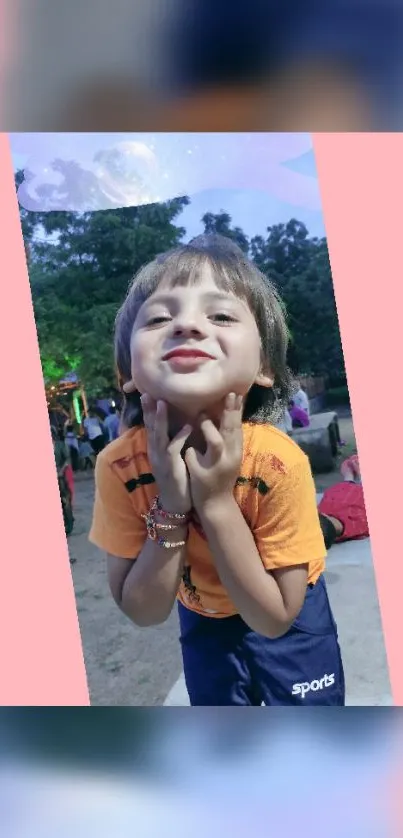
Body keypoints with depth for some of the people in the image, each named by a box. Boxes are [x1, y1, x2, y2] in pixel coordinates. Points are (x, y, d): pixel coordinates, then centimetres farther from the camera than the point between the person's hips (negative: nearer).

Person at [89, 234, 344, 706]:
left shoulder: (279, 462, -36)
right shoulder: (118, 465, -29)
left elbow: (273, 618, -28)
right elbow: (143, 612, -21)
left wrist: (217, 502, -40)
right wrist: (170, 509, -37)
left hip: (287, 615, -2)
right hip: (203, 616, 2)